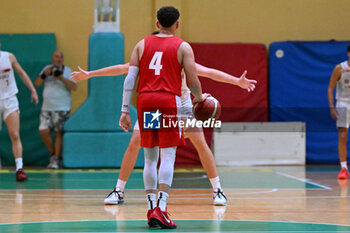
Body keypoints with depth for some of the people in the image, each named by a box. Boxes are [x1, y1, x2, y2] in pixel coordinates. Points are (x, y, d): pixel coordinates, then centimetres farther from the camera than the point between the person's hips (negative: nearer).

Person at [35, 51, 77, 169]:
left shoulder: (67, 71, 1)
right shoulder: (47, 68, 13)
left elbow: (74, 87, -11)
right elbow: (37, 83, 7)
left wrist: (61, 77, -20)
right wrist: (44, 75, -11)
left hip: (62, 108, -4)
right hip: (47, 107, 4)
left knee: (59, 133, -6)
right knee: (43, 131, -6)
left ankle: (56, 159, -1)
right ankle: (53, 153, 14)